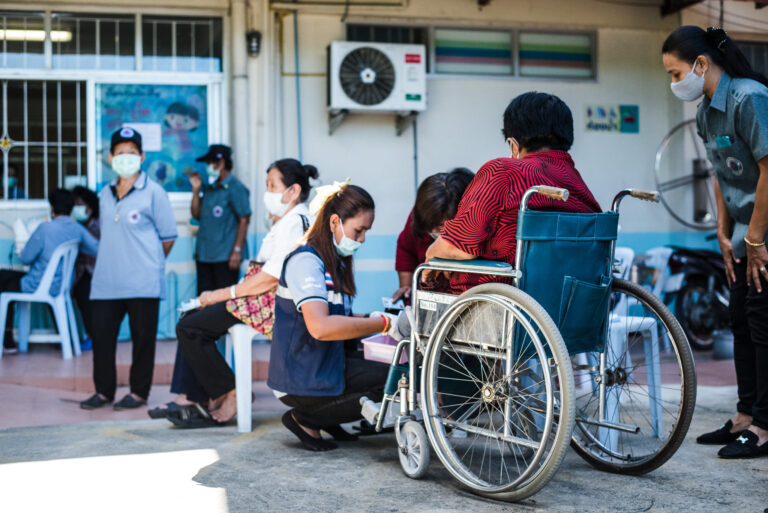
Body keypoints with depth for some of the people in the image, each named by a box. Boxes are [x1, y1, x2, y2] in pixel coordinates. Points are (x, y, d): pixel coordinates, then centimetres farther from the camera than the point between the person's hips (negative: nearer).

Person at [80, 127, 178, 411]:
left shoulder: (153, 192, -3)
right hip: (106, 280, 5)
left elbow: (168, 237, 1)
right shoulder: (104, 195, 13)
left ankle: (139, 392, 12)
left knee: (142, 337, 2)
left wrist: (149, 261, 7)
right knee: (101, 334, 6)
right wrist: (115, 260, 14)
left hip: (142, 281, -5)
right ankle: (104, 390, 17)